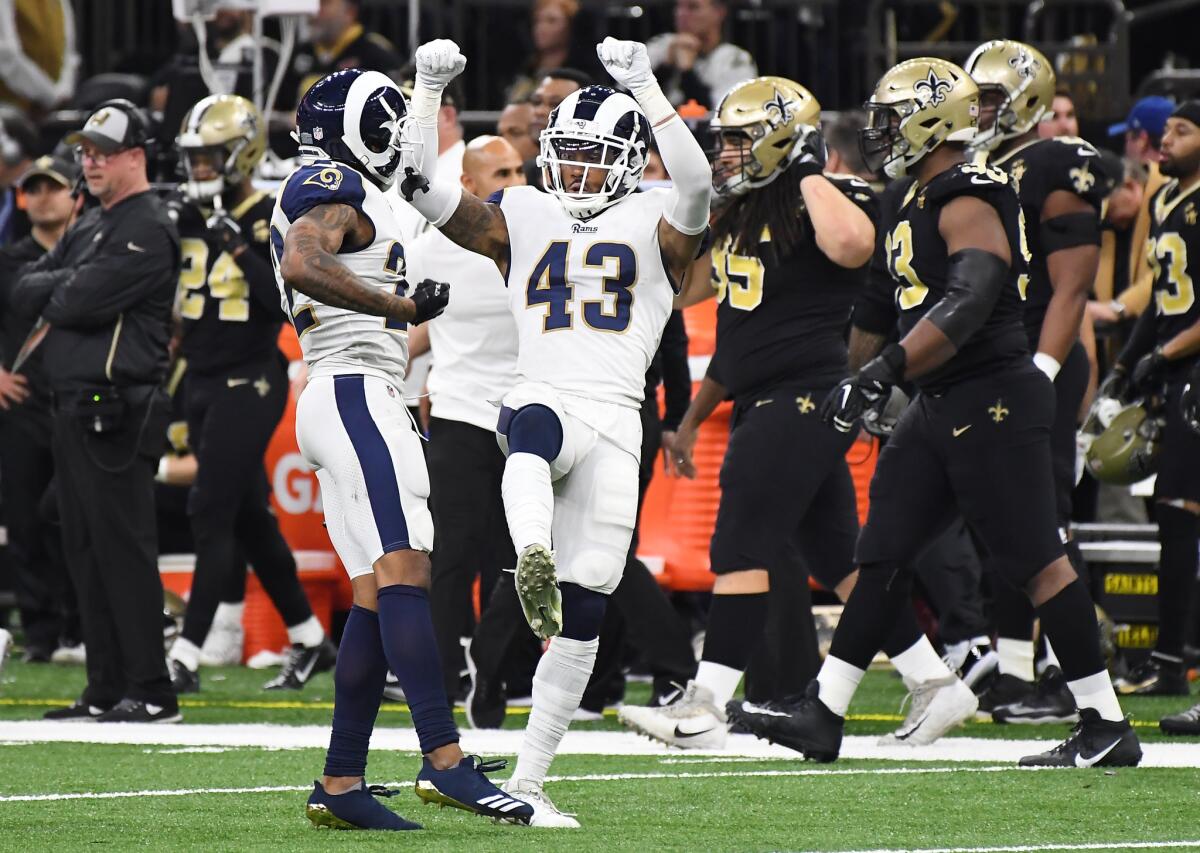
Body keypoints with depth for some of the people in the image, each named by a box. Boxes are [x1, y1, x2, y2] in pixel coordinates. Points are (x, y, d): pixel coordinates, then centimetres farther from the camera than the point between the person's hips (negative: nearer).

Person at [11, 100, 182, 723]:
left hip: (117, 410, -10)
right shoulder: (88, 228, 20)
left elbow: (80, 302, -19)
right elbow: (24, 292, 13)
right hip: (74, 408, 10)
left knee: (123, 549, -10)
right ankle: (106, 690, 15)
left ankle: (151, 692, -9)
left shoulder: (147, 230, -11)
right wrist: (65, 287, -4)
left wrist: (54, 294, 0)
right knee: (86, 553, 11)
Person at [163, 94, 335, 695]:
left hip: (249, 383, -8)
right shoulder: (187, 218, 8)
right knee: (247, 519, 13)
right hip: (202, 381, 8)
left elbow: (288, 300, -21)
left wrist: (238, 245, -26)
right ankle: (309, 640, 26)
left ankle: (186, 656, -11)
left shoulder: (270, 221, -11)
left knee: (213, 515, -11)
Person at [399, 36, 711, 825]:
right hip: (542, 398, -1)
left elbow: (695, 182, -12)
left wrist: (645, 90, -20)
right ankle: (532, 561, -73)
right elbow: (440, 204, 1)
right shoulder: (523, 216, 15)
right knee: (533, 433, -42)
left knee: (585, 612, 0)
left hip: (616, 423, 1)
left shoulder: (655, 225, 10)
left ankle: (529, 780, 6)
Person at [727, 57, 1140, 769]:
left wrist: (882, 373, -31)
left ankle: (1108, 729, -1)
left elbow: (968, 304, -27)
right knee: (883, 553, 8)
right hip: (944, 408, 10)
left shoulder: (968, 200, -15)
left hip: (992, 402, -10)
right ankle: (823, 716, 10)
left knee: (1037, 562, -7)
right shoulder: (917, 199, 15)